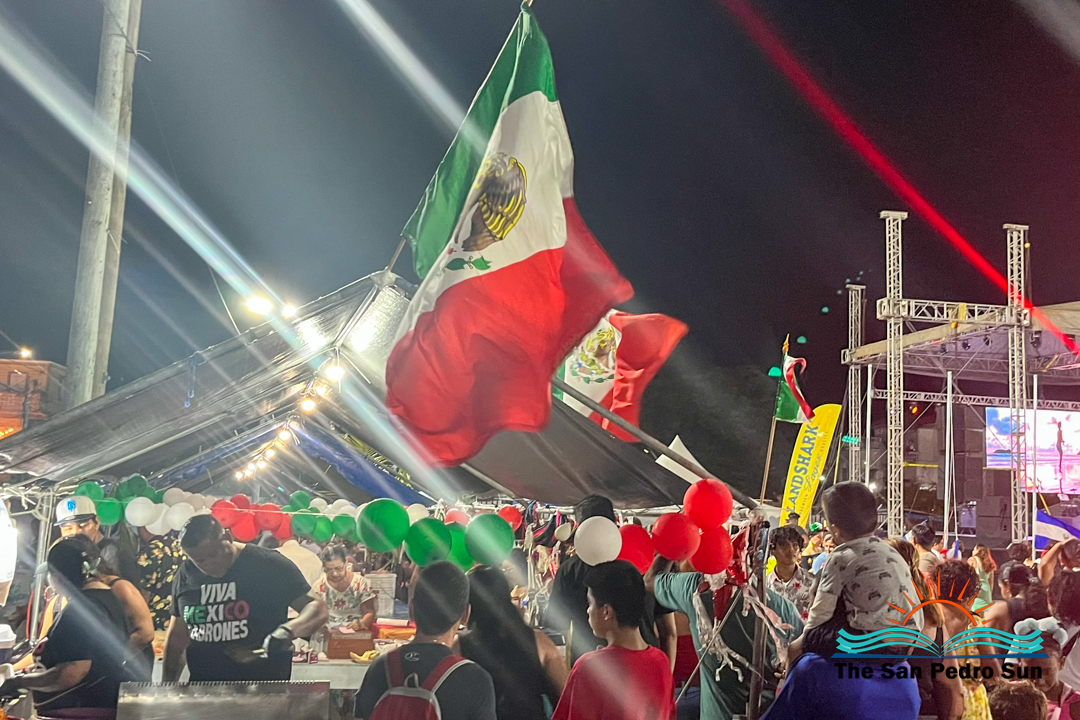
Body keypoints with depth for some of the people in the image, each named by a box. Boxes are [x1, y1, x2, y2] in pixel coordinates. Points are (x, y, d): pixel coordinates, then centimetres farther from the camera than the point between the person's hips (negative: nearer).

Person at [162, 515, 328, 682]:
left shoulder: (268, 565, -10)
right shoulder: (186, 575, 5)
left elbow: (317, 610, -12)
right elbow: (177, 634, 14)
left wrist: (287, 631, -30)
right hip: (203, 689, 4)